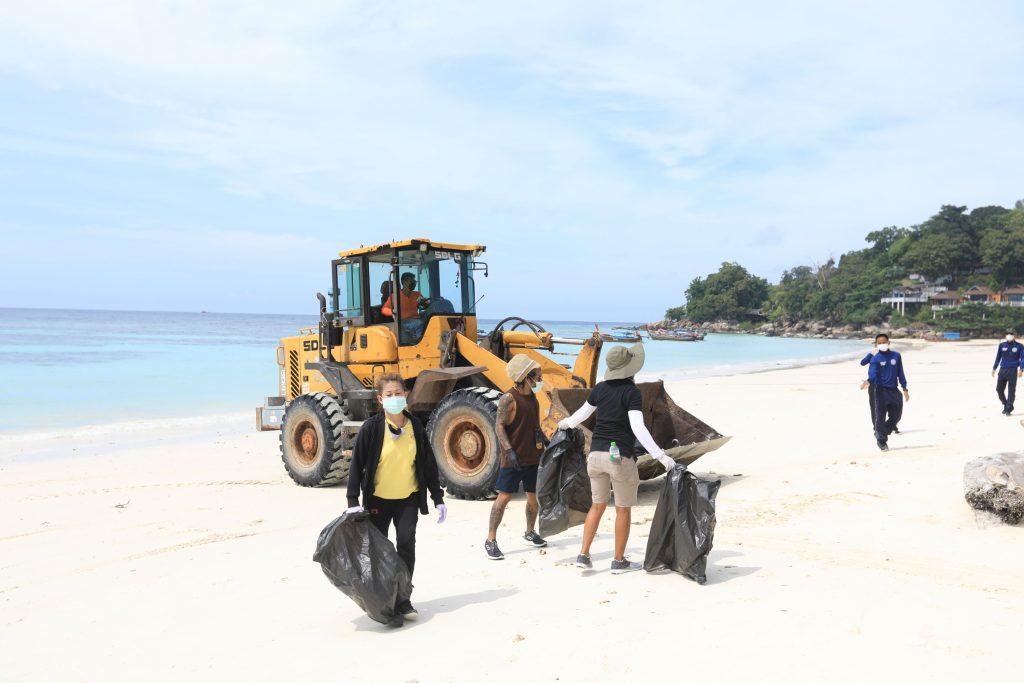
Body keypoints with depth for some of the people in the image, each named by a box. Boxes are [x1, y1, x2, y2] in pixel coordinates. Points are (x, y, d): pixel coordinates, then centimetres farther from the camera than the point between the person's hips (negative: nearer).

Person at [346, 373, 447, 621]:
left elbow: (429, 464, 3)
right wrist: (353, 501, -15)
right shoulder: (371, 428, -12)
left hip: (408, 498, 1)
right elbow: (356, 464, -9)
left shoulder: (415, 426, -3)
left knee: (406, 544, -12)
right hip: (377, 499, -1)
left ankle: (402, 599, 0)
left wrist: (438, 498, 2)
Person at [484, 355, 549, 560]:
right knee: (504, 497, -5)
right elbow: (499, 426, -17)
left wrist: (546, 443, 19)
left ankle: (530, 533, 34)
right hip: (514, 458, -7)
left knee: (534, 496, 14)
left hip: (534, 456, 7)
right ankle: (490, 540, 2)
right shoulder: (508, 399, -14)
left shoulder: (532, 398, 10)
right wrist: (509, 450, -26)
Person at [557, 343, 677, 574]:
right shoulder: (632, 393, -13)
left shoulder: (600, 388, 5)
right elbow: (638, 428, -22)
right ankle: (619, 561, 17)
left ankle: (583, 555, 16)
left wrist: (566, 423, 39)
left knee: (597, 505, 17)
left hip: (596, 454, 6)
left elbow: (582, 414, 19)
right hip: (620, 457, -6)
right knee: (623, 509, 9)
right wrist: (661, 456, -22)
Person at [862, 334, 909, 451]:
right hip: (881, 391, -4)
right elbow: (873, 374, -16)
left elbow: (900, 373, 11)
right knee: (880, 417, -3)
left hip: (894, 391, 4)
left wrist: (905, 389, 8)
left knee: (896, 416, 7)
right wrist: (869, 381, -38)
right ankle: (881, 441, 6)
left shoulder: (896, 356, 6)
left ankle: (880, 433, 27)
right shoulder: (875, 359, -3)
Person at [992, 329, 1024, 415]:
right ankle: (1006, 405, 23)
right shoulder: (1002, 345, 6)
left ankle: (1009, 409, 7)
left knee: (1011, 390, -1)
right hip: (1002, 370, 3)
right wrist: (994, 368, 16)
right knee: (999, 389, 4)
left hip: (1013, 370, -3)